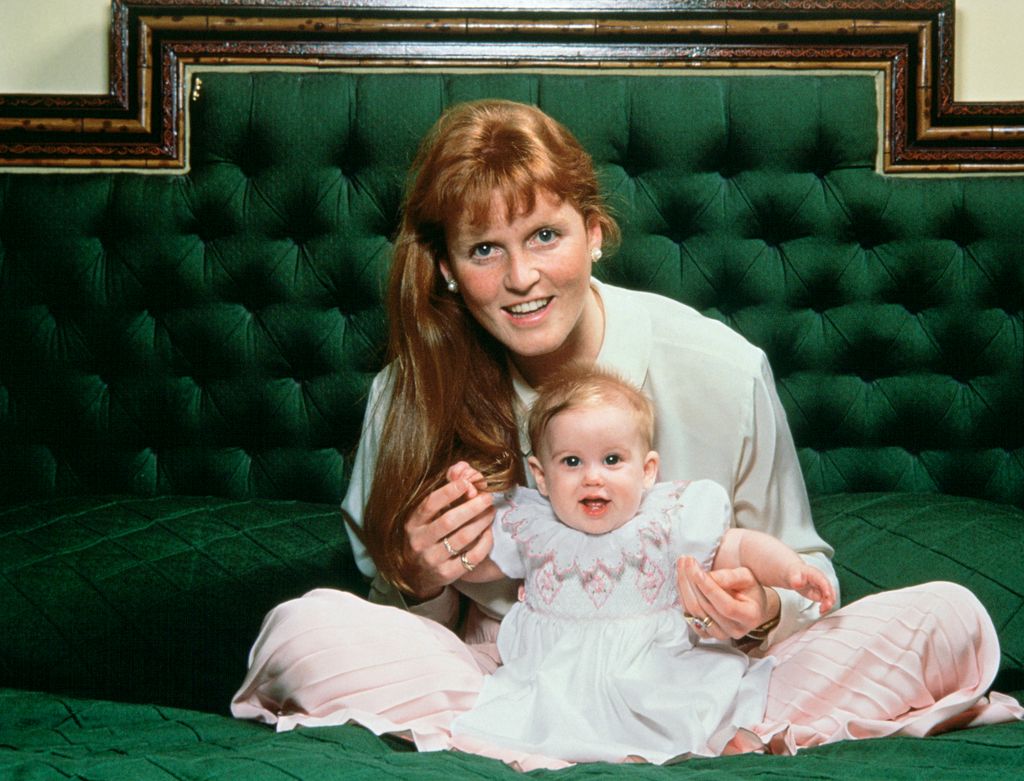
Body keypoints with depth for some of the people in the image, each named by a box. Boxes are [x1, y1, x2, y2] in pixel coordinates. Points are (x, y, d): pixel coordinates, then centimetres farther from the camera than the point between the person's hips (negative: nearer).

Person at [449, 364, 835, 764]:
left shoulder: (671, 519, -1)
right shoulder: (528, 525, 5)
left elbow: (741, 549, 0)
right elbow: (475, 565, 17)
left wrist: (791, 570, -18)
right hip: (549, 683, 2)